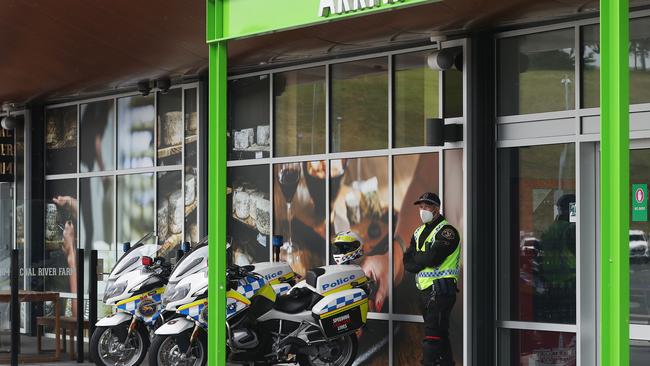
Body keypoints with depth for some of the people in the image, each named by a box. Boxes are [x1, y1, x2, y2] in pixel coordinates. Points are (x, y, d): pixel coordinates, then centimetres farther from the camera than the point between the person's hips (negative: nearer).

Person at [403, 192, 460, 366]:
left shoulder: (446, 231, -9)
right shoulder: (419, 232, 17)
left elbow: (432, 258, -22)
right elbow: (407, 263, 7)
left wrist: (415, 259, -3)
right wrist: (423, 259, -11)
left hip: (441, 288, -9)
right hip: (424, 289, 9)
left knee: (433, 336, -14)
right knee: (441, 334, 15)